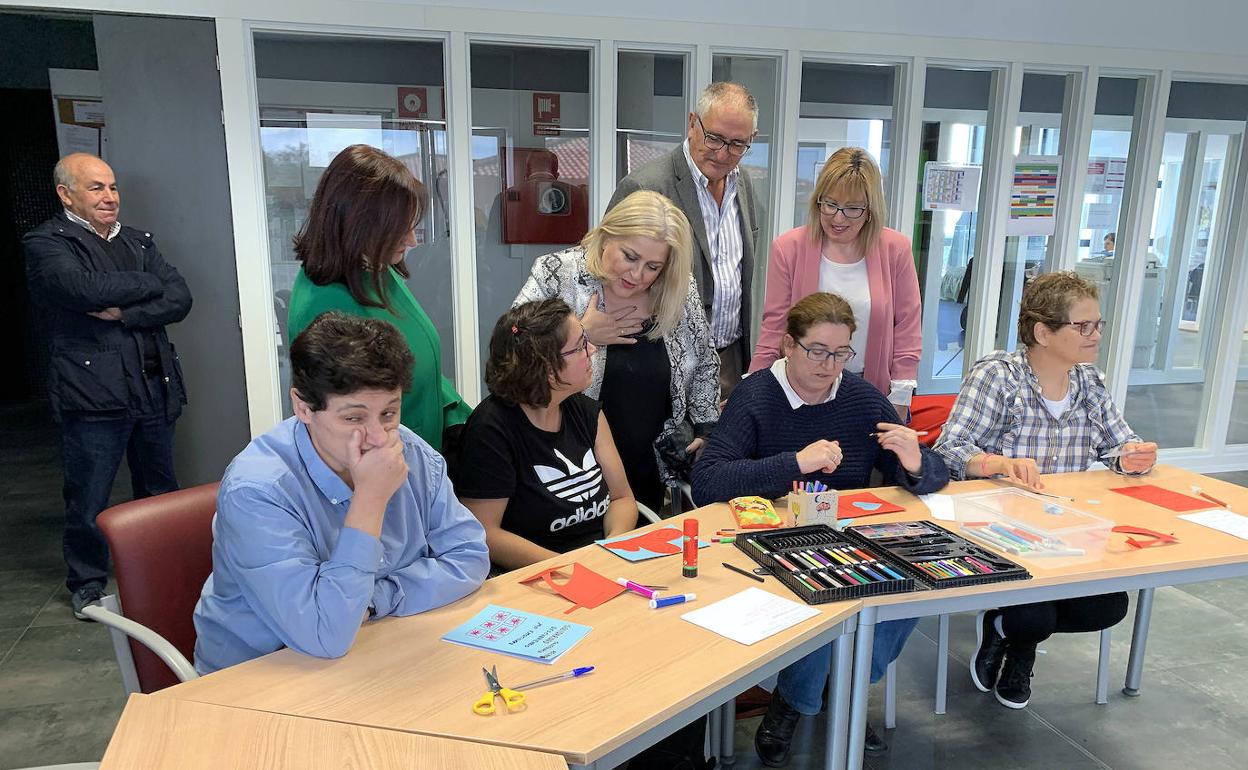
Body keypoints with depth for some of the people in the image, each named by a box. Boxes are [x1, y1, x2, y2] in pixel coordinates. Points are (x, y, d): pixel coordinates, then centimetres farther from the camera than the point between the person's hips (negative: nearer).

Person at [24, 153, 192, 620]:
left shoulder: (139, 242, 15)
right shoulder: (45, 243, -2)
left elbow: (180, 299, 2)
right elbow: (84, 287, -22)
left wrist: (124, 312, -13)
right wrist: (150, 285, -8)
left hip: (156, 389, 5)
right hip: (93, 394, -5)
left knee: (161, 490, 16)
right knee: (88, 499, 7)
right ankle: (87, 584, 26)